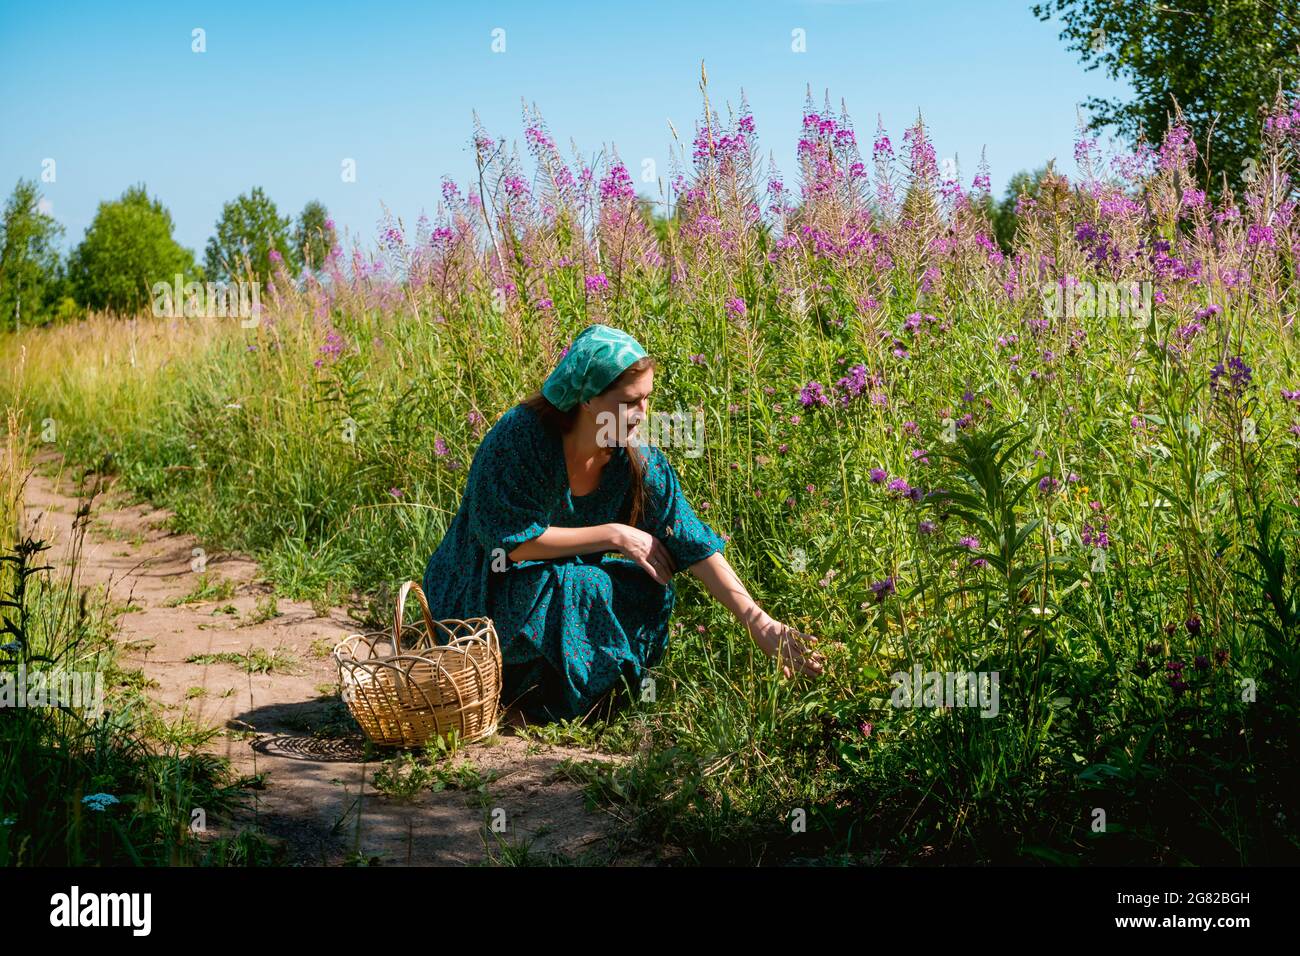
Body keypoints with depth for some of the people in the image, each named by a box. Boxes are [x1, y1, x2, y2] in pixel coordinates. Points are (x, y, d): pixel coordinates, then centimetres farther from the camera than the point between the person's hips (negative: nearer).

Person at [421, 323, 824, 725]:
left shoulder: (639, 462, -12)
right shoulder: (521, 437, -26)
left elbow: (694, 544, -15)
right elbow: (509, 539, -26)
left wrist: (760, 623, -25)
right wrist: (614, 535, -24)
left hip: (561, 588, 6)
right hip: (479, 594, -5)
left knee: (651, 591, -16)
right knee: (584, 589, -30)